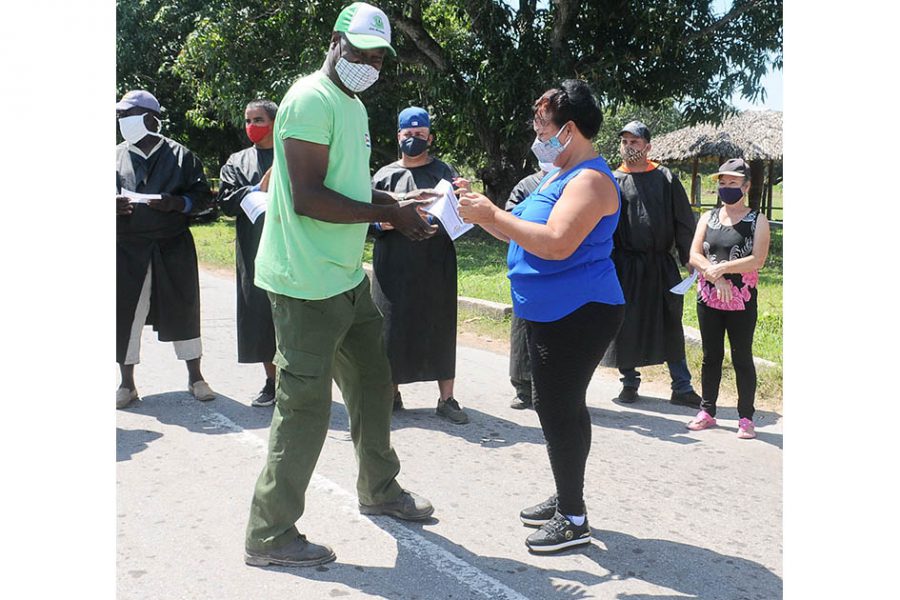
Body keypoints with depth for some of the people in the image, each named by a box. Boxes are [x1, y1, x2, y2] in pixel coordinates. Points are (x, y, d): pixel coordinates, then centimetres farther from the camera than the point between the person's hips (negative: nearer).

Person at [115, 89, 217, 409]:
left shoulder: (180, 155, 4)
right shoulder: (117, 156, 10)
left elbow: (204, 196, 1)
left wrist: (175, 203, -17)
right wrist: (113, 205, -10)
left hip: (173, 248, -2)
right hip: (127, 249, 2)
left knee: (183, 311, 5)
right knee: (125, 314, 4)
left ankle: (195, 378, 19)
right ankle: (127, 384, 17)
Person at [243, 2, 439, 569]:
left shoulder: (355, 107, 17)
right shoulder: (312, 100, -14)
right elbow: (307, 197, -22)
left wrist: (398, 202, 7)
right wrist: (388, 214, -17)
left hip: (348, 276, 10)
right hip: (307, 283, -10)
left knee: (373, 379, 19)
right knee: (306, 406, -3)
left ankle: (380, 489, 39)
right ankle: (270, 536, 12)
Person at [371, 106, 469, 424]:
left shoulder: (444, 172, 10)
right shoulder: (384, 175, 11)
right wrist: (383, 222, -12)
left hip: (436, 267, 0)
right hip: (394, 268, 1)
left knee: (440, 327, 3)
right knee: (393, 327, 3)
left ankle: (446, 398, 12)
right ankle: (391, 392, 19)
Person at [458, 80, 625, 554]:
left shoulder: (590, 179, -15)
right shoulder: (558, 175, 17)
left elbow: (556, 243, -28)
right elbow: (522, 233, 18)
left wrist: (493, 214, -22)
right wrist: (482, 215, 5)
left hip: (578, 314, -10)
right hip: (551, 314, 10)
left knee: (559, 409, -6)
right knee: (556, 407, 16)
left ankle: (573, 519, 6)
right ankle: (565, 499, 30)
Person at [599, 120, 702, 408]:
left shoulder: (665, 178, 6)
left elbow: (683, 221, 4)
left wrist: (689, 258, -2)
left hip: (662, 265, 1)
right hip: (626, 264, -1)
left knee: (670, 325, 7)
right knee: (626, 325, 5)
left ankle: (682, 387, 15)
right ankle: (629, 382, 21)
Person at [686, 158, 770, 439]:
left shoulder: (757, 220, -1)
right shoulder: (708, 217, 9)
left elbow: (757, 260, -13)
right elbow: (694, 255, -1)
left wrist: (720, 268, -19)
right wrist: (716, 277, -16)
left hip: (742, 301, -3)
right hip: (708, 298, 3)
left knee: (742, 358, 2)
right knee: (711, 356, 10)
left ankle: (746, 417, 10)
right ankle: (707, 411, 20)